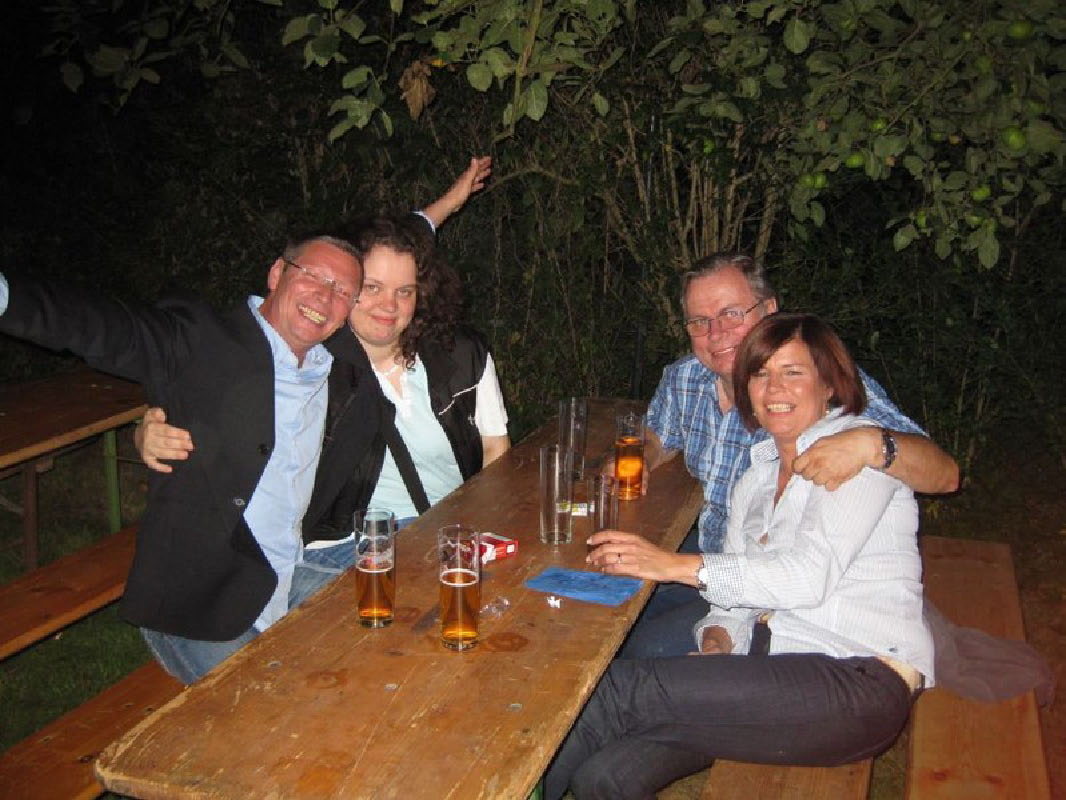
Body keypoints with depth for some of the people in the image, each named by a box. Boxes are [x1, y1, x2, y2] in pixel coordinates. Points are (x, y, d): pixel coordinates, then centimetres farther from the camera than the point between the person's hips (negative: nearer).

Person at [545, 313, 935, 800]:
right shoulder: (757, 476, 22)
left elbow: (810, 574, -16)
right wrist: (716, 642, -6)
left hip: (860, 681, -6)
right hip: (773, 672, 6)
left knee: (623, 686, -19)